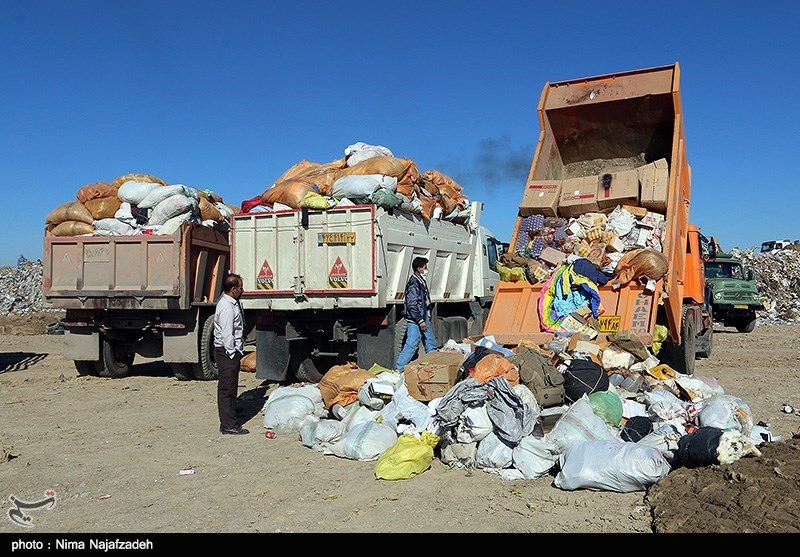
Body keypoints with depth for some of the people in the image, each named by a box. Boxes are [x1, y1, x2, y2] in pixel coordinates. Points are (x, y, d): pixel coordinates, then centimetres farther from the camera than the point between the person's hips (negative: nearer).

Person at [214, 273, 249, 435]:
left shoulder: (231, 302, 12)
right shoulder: (227, 307, -20)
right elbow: (227, 334, -22)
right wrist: (232, 354, -19)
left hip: (230, 351, 11)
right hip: (226, 351, -11)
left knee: (228, 388, 15)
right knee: (227, 389, -5)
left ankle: (228, 422, 23)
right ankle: (228, 426, 1)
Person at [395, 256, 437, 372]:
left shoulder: (421, 281, 13)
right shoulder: (413, 284, -18)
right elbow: (412, 305, -23)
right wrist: (420, 321, -22)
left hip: (424, 316, 10)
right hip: (415, 319, -10)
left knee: (431, 342, 16)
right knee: (412, 344, -10)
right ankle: (398, 368, -5)